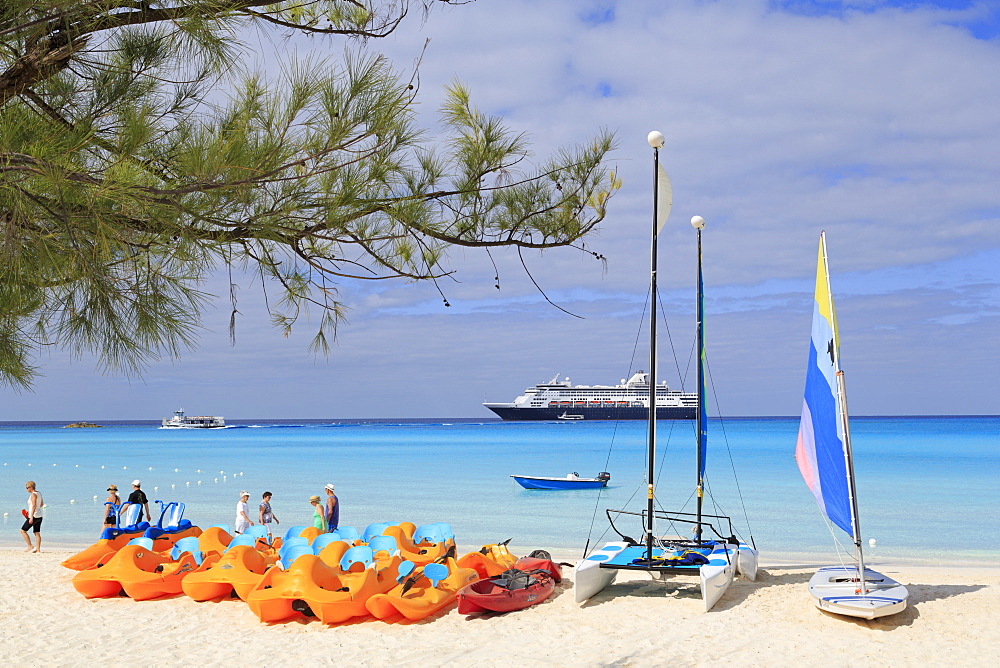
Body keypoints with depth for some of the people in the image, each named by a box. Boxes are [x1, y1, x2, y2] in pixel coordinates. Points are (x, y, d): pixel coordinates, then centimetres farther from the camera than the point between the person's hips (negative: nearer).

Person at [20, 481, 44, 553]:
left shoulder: (33, 495, -16)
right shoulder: (39, 493, 11)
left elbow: (34, 506, -26)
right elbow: (42, 504, 22)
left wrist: (31, 517, -29)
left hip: (34, 516, -9)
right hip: (39, 516, 9)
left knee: (23, 531, 2)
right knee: (37, 533, 9)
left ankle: (30, 547, 0)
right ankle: (38, 549, 6)